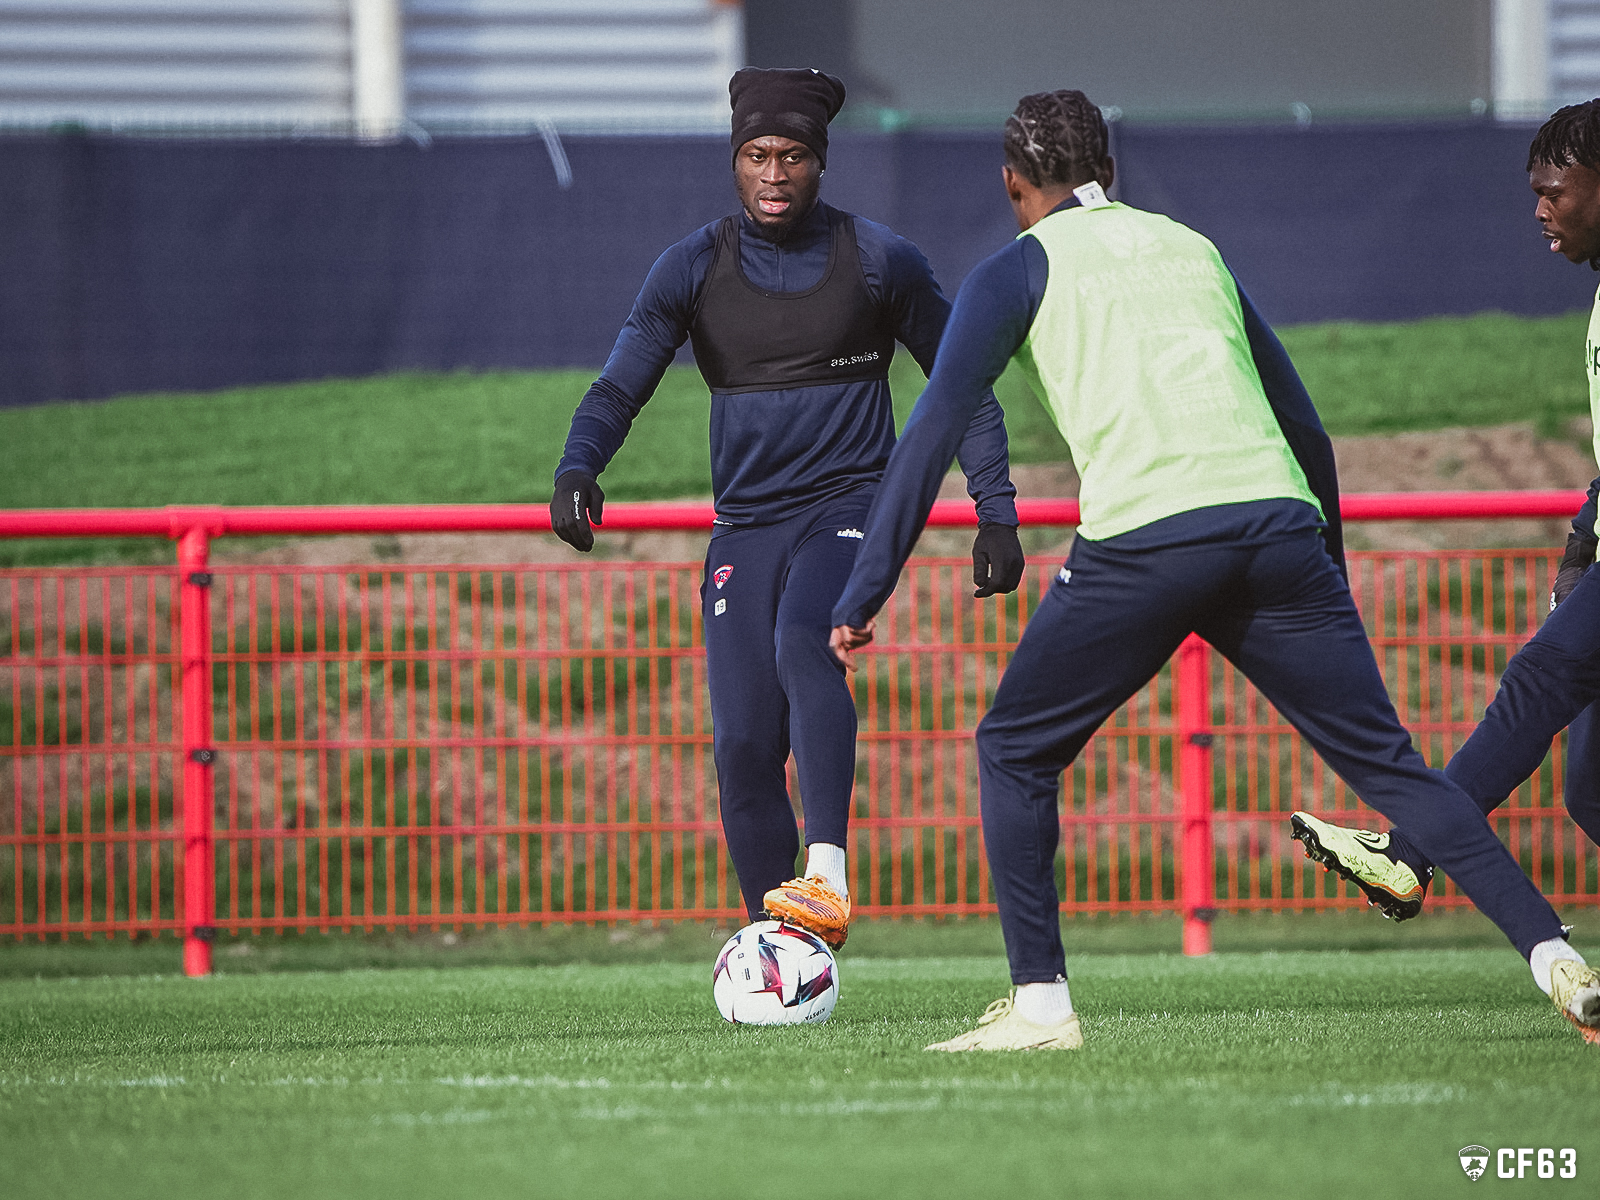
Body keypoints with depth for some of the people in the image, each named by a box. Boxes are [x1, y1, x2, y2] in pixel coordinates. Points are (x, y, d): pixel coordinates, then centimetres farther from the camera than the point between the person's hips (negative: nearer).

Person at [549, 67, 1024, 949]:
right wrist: (577, 468, -22)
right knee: (743, 748, -4)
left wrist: (996, 511, 3)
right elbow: (619, 388, -1)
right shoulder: (692, 269, 4)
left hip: (849, 509, -3)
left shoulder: (880, 262, 0)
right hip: (744, 528, 3)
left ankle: (827, 877, -44)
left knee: (804, 640, -34)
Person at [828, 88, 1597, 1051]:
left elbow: (936, 429, 7)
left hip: (1142, 539, -4)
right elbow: (1303, 423, 29)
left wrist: (865, 594, 7)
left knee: (1015, 754, 14)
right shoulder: (1193, 249, 28)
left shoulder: (1021, 270, 16)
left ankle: (1040, 1003, 5)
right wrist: (1326, 562, 38)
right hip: (1278, 521, 4)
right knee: (1388, 763, 7)